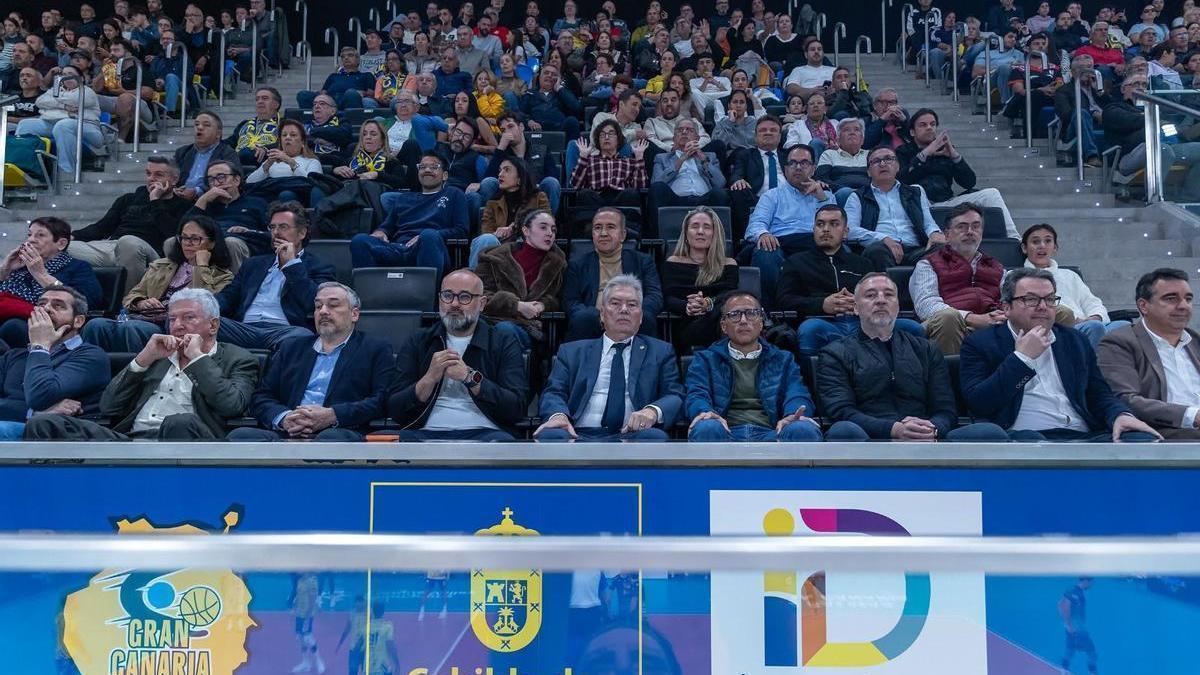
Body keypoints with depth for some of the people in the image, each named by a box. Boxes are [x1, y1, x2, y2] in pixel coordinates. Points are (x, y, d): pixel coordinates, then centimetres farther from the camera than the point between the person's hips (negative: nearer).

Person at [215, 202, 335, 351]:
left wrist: (291, 263, 2)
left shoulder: (320, 268, 15)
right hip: (245, 328, 3)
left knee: (302, 336, -39)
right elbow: (228, 296, 21)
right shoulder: (254, 264, 30)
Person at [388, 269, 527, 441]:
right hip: (426, 432, 2)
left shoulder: (505, 343, 12)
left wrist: (470, 377, -8)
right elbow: (394, 410, 10)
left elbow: (517, 409, 0)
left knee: (501, 441, -35)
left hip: (482, 433, -1)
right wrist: (430, 378, -6)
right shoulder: (418, 342, 16)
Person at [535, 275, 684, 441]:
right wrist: (558, 415, -16)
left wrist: (653, 410, -16)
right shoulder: (572, 352, 21)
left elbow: (675, 396, 9)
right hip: (578, 435, 0)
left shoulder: (660, 352, 20)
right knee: (550, 435, -35)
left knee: (654, 436, -35)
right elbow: (553, 392, 10)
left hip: (631, 435, 1)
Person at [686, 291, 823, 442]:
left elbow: (797, 396, 8)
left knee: (804, 430, -33)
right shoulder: (706, 360, 23)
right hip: (727, 434, -1)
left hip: (771, 434, 1)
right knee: (707, 428, -37)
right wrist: (706, 413, -22)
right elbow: (697, 395, 5)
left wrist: (792, 416, -19)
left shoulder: (783, 360, 26)